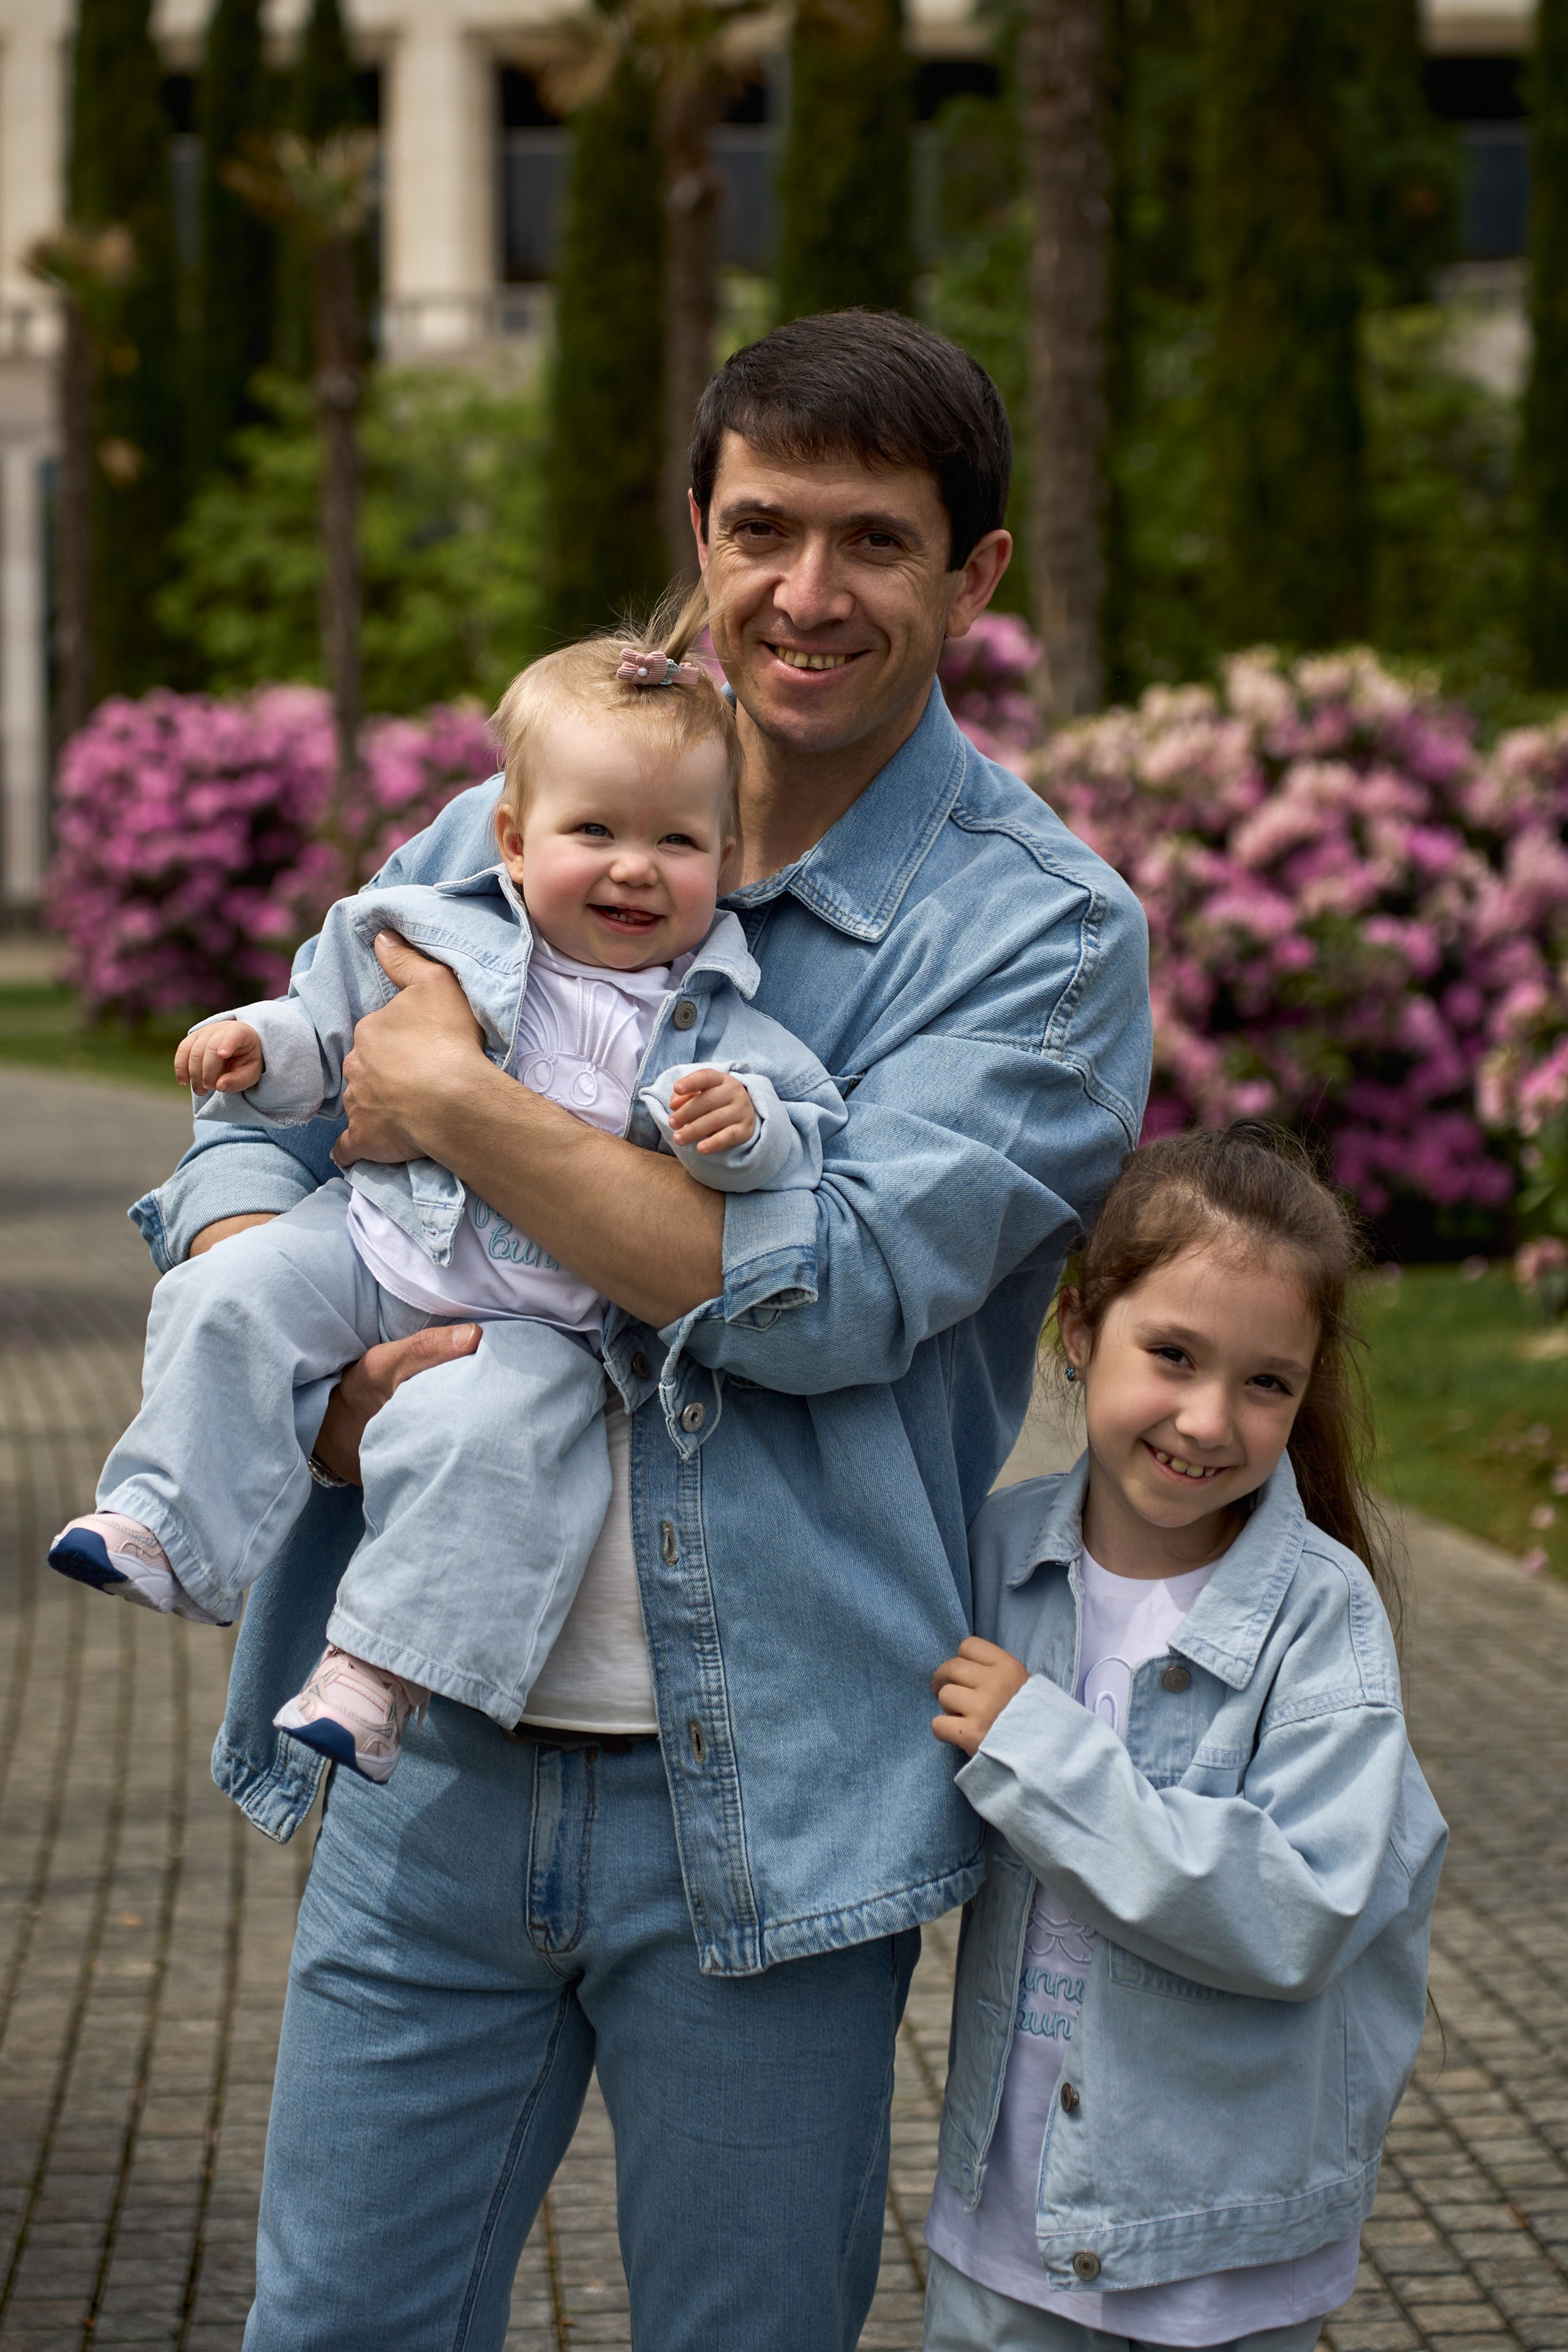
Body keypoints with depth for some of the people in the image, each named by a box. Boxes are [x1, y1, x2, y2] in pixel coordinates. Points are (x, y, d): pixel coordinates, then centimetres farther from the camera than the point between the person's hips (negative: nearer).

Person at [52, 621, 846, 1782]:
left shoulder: (717, 1022, -3)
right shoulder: (444, 945, 2)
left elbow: (805, 1133, -8)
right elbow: (332, 1036, 15)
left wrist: (745, 1131, -29)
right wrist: (260, 1045, -4)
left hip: (550, 1313, -3)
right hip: (385, 1242, 3)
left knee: (479, 1430, -29)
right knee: (229, 1299, -15)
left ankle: (381, 1670, -25)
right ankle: (166, 1522, -7)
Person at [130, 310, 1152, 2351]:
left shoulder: (1046, 930, -7)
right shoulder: (506, 836, 8)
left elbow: (833, 1295, -19)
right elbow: (242, 1146, 7)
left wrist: (455, 1101, -13)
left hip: (761, 1812, -3)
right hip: (435, 1768, 4)